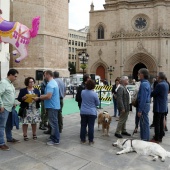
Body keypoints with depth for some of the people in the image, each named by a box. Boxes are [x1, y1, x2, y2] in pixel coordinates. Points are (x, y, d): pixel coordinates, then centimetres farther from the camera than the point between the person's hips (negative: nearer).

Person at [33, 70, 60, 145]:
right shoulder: (54, 82, 15)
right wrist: (42, 96, 12)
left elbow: (48, 96, -27)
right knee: (53, 122, 17)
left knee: (53, 123, -2)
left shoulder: (50, 84, -19)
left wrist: (38, 98, -17)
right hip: (54, 106, 11)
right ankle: (53, 137, 28)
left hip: (52, 106, -11)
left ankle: (55, 140, 6)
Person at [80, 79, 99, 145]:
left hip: (83, 112, 3)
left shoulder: (83, 92, -4)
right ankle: (90, 140, 9)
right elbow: (97, 103, -2)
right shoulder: (94, 94, -14)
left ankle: (82, 139, 19)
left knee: (83, 126, 11)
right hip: (92, 113, -3)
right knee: (91, 127, 3)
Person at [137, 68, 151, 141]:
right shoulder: (147, 83, 11)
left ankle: (145, 139, 12)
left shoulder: (143, 84, -19)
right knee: (143, 122, 17)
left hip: (144, 105, -10)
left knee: (144, 123, 1)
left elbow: (143, 98, -22)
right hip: (146, 104, 10)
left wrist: (140, 110, -20)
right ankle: (145, 138, 27)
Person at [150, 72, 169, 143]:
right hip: (164, 106, 9)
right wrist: (155, 95, 9)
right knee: (161, 122, 15)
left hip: (159, 107, -9)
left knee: (157, 123, -1)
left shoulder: (159, 85, -20)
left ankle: (156, 139, 6)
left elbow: (153, 94, -14)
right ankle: (160, 137, 23)